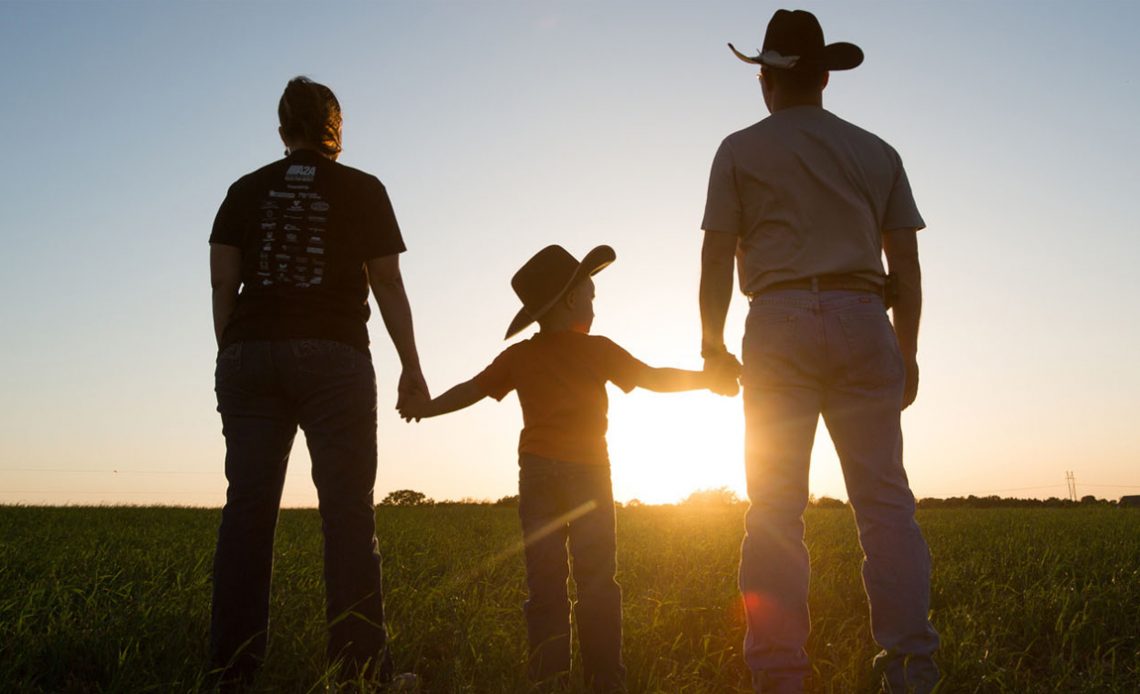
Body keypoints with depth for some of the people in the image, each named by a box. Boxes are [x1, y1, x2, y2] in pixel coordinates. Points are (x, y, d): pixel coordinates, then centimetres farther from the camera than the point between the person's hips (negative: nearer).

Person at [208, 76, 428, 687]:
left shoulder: (246, 190, 14)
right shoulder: (362, 190, 7)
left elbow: (222, 281, 7)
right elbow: (388, 285, 2)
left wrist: (231, 354, 13)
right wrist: (411, 367, 6)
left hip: (249, 355, 3)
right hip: (333, 356, -3)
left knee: (248, 506, 3)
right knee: (347, 508, -3)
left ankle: (231, 667, 5)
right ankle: (360, 665, -3)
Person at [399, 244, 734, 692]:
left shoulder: (518, 356, 5)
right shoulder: (599, 350, -2)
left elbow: (471, 390, 8)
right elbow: (657, 379, 2)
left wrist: (426, 408, 23)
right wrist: (712, 378, 13)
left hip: (538, 475, 2)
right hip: (590, 475, -2)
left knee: (544, 581, 4)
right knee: (597, 581, 2)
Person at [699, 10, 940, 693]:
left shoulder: (740, 150, 8)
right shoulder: (876, 152, 16)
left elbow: (716, 259, 3)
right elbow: (906, 265, 13)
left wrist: (712, 343, 11)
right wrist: (906, 351, 18)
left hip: (780, 324, -2)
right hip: (862, 323, 3)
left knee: (775, 508, -1)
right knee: (884, 498, 2)